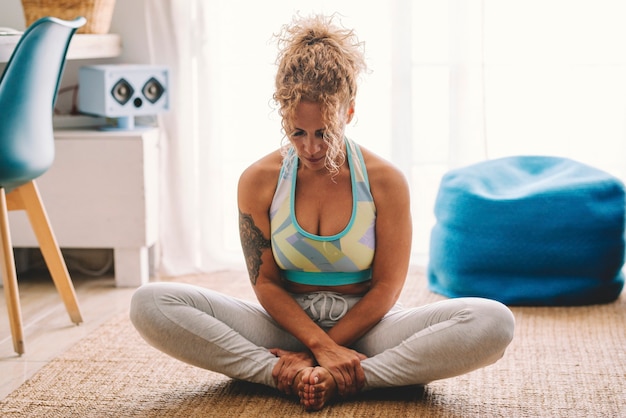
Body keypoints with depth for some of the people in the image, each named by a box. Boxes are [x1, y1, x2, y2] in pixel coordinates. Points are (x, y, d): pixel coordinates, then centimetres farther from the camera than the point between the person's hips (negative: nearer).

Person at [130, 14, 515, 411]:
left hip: (364, 326, 0)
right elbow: (266, 283, -4)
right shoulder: (259, 181, -4)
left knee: (495, 322, -29)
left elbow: (387, 286, -7)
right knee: (150, 304, -22)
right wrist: (322, 345, -20)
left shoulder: (385, 181, -8)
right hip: (288, 320, 0)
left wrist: (314, 354, -13)